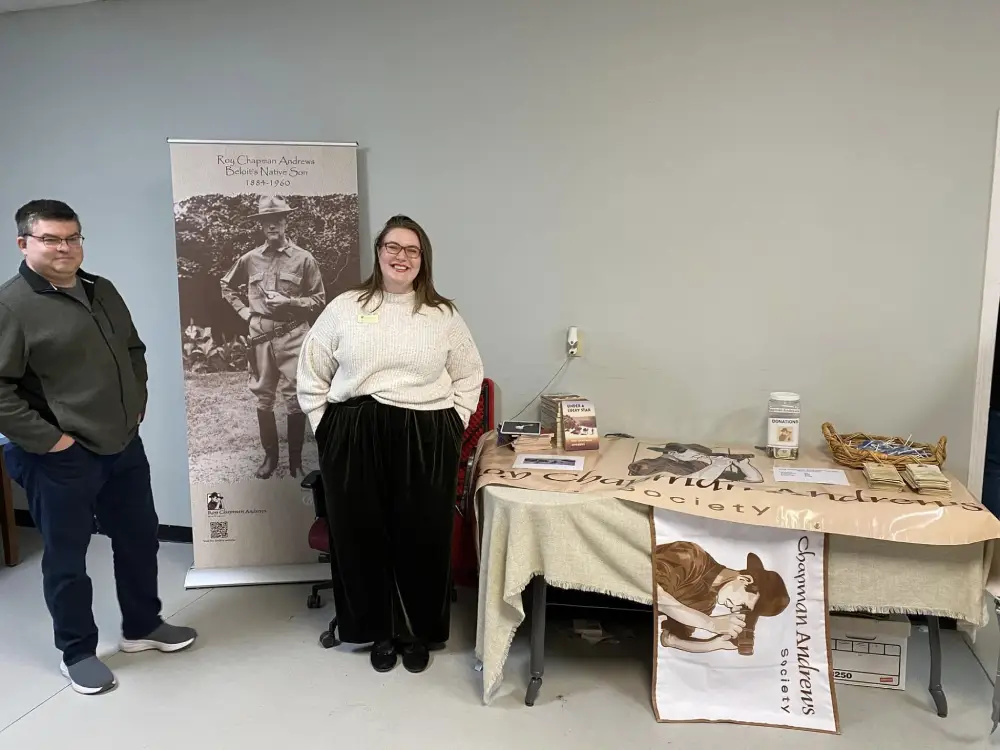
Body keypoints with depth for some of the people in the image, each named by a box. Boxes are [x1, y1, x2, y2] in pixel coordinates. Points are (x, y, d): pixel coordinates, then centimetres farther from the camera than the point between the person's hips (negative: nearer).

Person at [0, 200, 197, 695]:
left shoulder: (102, 291, 9)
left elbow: (134, 350, 20)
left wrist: (135, 406, 11)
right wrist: (47, 438, -19)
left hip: (123, 446, 7)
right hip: (59, 459, -7)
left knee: (139, 538, 17)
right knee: (67, 557, 9)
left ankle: (142, 627, 37)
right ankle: (77, 653, 27)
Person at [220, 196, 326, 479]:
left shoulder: (304, 258, -1)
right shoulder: (250, 259, 7)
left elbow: (319, 300, 1)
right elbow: (227, 286, 24)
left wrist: (288, 301, -13)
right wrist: (243, 310, 10)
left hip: (292, 337, -3)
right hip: (260, 337, 3)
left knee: (294, 400, -2)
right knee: (263, 399, 8)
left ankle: (295, 460, 9)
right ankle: (270, 455, 23)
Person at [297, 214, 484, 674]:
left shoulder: (444, 315, 6)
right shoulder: (345, 308, 4)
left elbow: (468, 377, 13)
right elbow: (312, 375, 8)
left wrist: (452, 425, 3)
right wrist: (327, 427, 2)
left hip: (426, 443, 0)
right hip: (355, 440, 0)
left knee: (422, 539, 6)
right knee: (364, 536, 8)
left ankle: (418, 633, 26)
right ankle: (381, 631, 27)